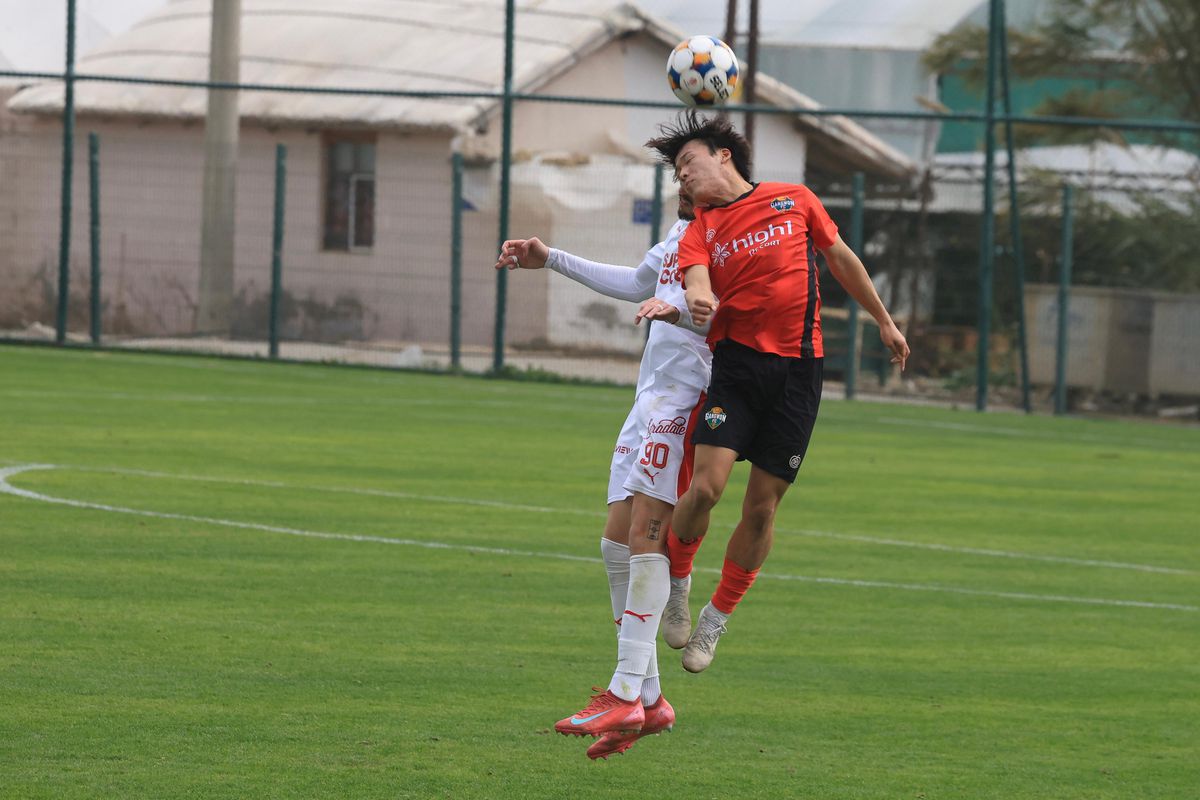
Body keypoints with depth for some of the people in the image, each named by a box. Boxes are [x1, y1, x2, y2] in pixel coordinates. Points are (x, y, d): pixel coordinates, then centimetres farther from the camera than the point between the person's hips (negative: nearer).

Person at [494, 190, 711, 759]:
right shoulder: (682, 231, 19)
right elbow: (637, 284, 36)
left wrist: (679, 307, -44)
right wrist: (551, 260, 38)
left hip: (686, 399, -10)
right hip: (651, 398, 10)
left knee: (645, 536, -17)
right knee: (617, 544, 7)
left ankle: (625, 695, -20)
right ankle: (649, 700, 10)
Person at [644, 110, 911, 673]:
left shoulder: (794, 200, 10)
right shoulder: (701, 230, 5)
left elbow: (840, 258, 22)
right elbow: (698, 285, -14)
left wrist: (884, 321, 28)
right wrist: (696, 304, -38)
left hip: (798, 369, 1)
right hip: (736, 361, -1)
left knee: (762, 506, 1)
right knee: (705, 485, -17)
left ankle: (717, 619, 18)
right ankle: (675, 584, 10)